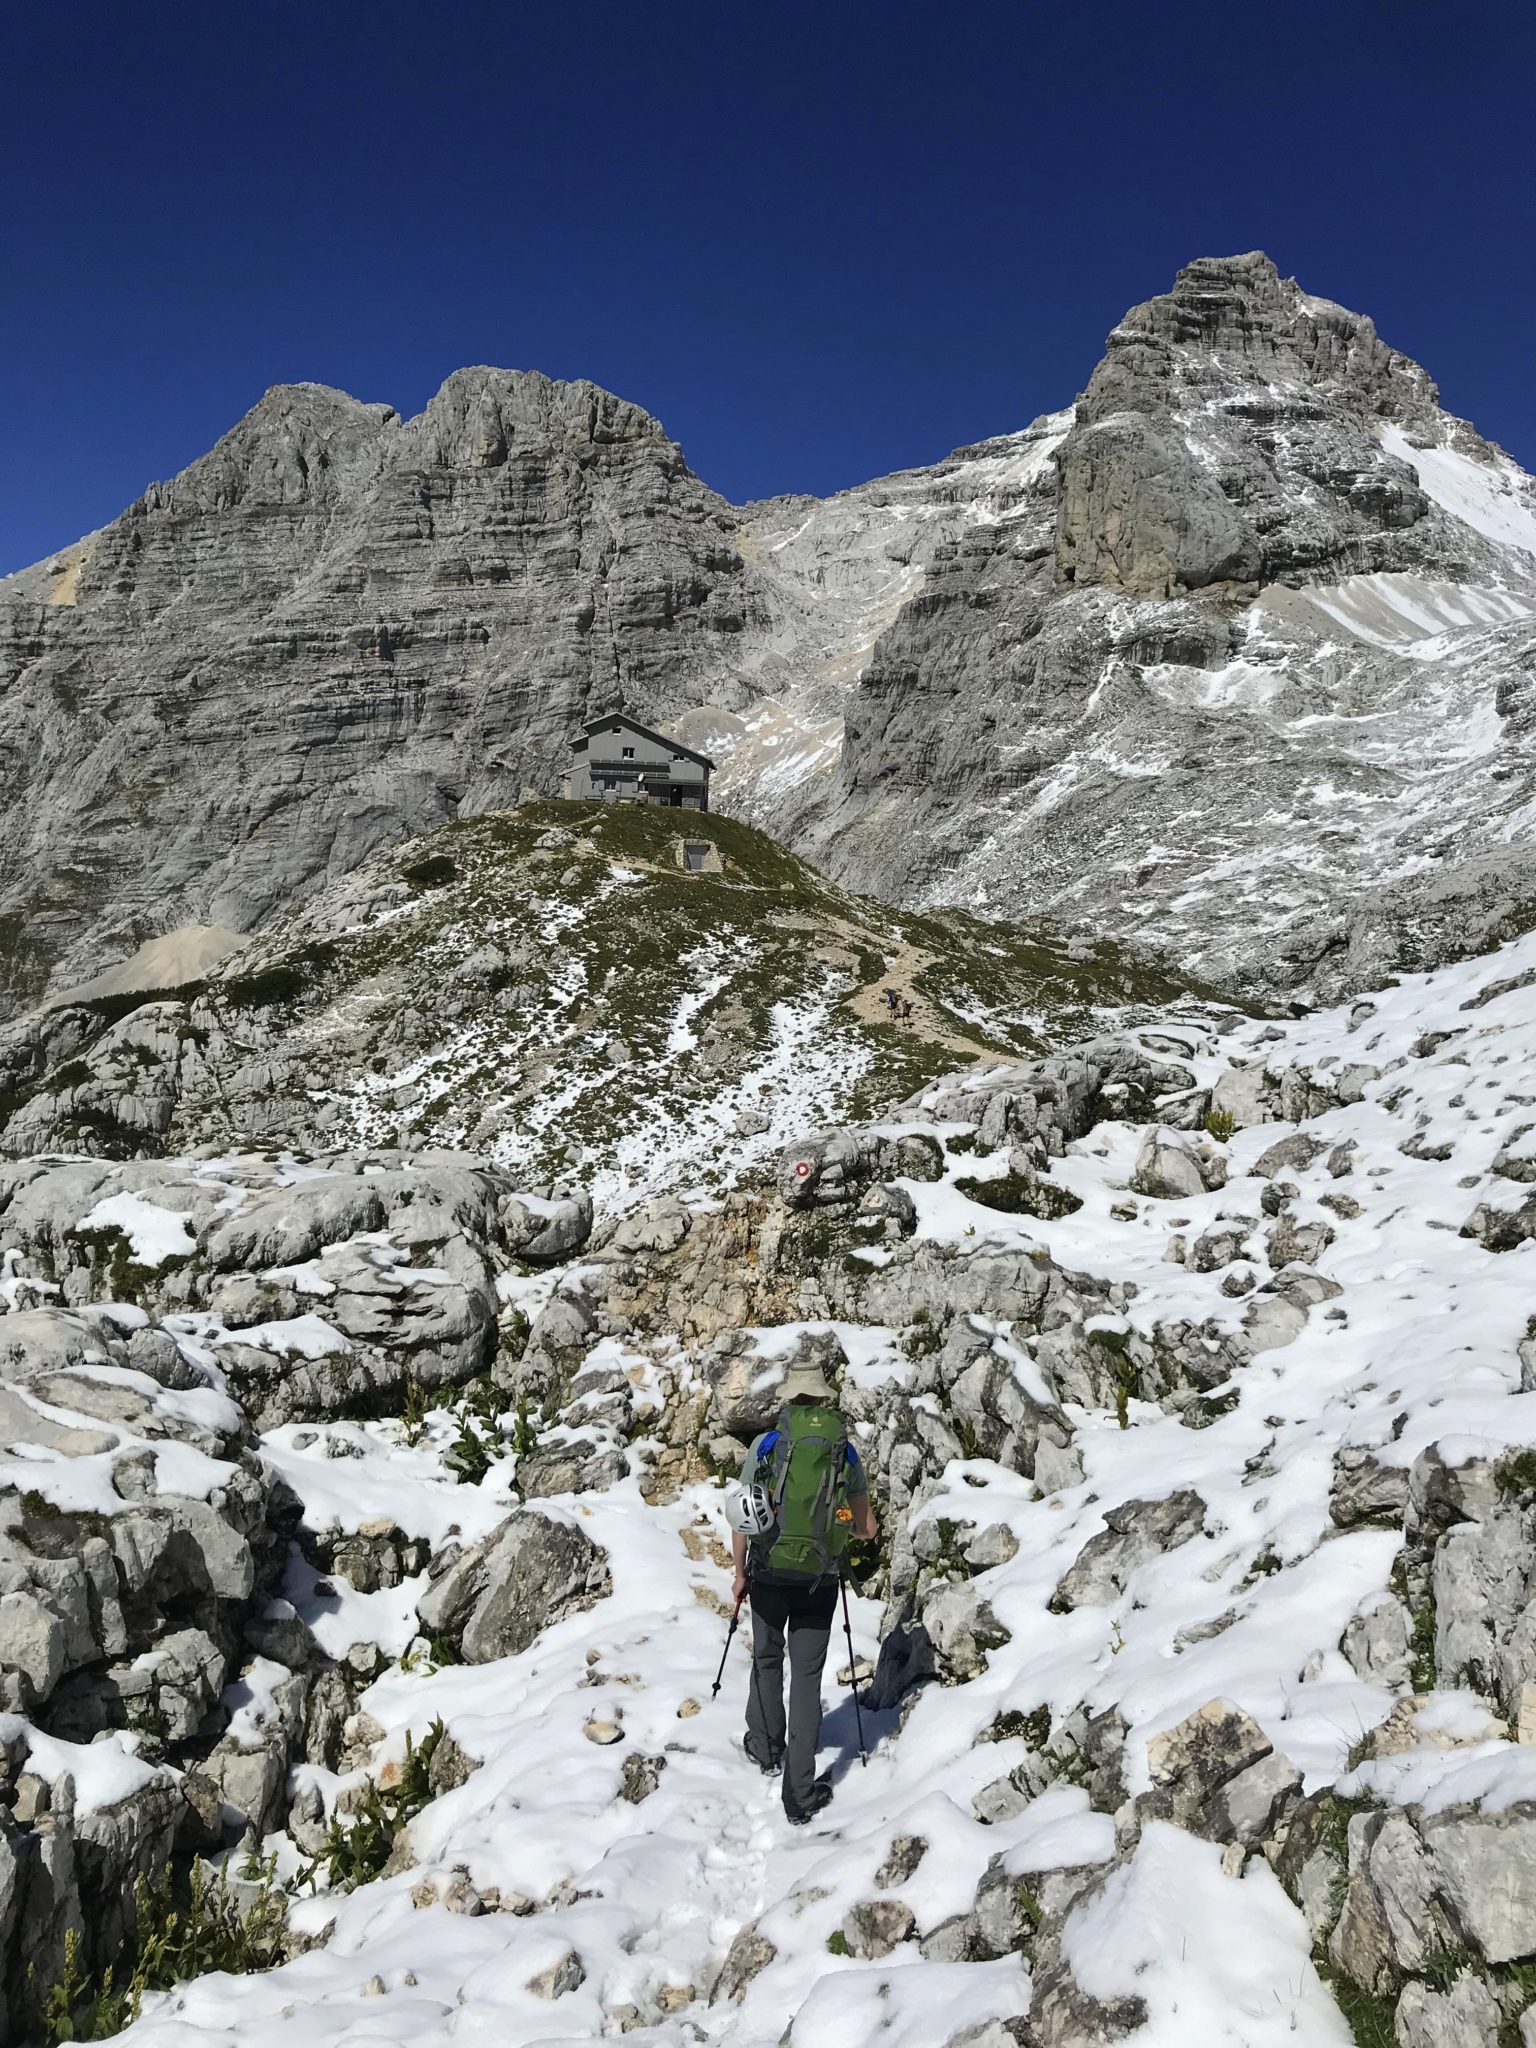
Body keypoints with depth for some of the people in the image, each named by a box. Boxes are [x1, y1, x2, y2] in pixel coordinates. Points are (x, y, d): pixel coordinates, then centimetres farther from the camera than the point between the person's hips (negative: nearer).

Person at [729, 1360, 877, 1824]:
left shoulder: (766, 1445, -4)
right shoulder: (846, 1452, 2)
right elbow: (867, 1528, 7)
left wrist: (740, 1574, 11)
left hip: (769, 1574, 0)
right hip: (820, 1581, 0)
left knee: (767, 1660, 24)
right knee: (807, 1679, 8)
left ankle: (766, 1749, 41)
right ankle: (800, 1794, 9)